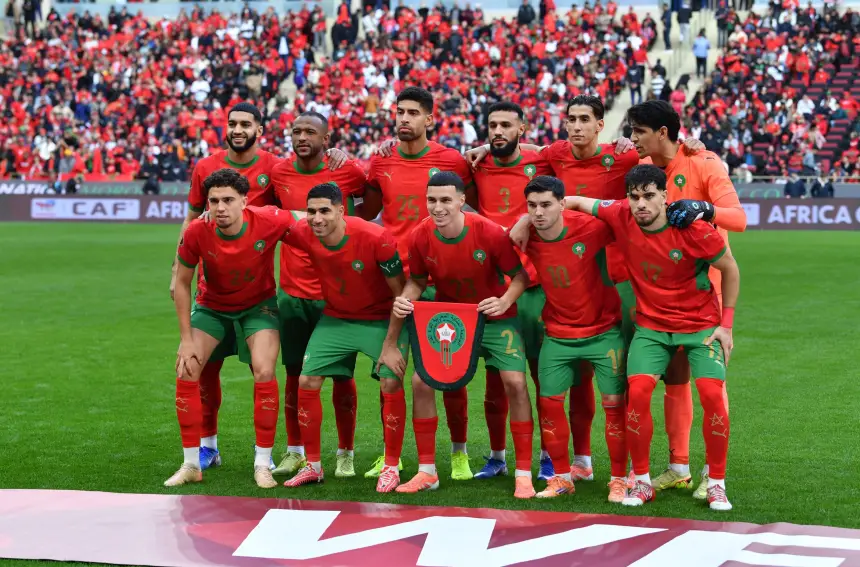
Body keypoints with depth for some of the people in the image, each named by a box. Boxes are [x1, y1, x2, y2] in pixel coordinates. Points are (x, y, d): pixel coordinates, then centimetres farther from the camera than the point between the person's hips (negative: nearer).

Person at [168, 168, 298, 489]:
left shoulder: (270, 222, -30)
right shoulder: (197, 232, -25)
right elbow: (182, 284, -10)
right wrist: (186, 339, -11)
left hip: (259, 305, -1)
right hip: (212, 305, 2)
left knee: (264, 371, -20)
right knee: (186, 372, -11)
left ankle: (262, 463, -6)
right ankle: (191, 465, 3)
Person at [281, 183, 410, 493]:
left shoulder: (376, 238, -30)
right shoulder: (303, 235, -18)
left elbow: (400, 293, -20)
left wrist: (392, 344, -20)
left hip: (381, 319, -4)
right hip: (335, 318, 4)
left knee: (391, 383, -17)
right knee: (307, 381, -3)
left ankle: (391, 467, -1)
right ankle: (312, 465, 11)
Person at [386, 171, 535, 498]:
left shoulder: (490, 233, -25)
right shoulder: (420, 237, -17)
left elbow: (520, 275, -13)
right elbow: (417, 280, 0)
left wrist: (505, 301, -32)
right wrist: (405, 300, -21)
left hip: (494, 318, -3)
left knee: (515, 382, -15)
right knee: (421, 381, -6)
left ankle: (524, 474, -4)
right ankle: (427, 472, 8)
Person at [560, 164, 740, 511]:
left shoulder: (693, 230, -20)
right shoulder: (620, 217, -12)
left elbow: (730, 270, -5)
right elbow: (576, 202, 3)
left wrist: (726, 324, -4)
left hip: (702, 324, -2)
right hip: (652, 324, 2)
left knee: (712, 393, -17)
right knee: (638, 390, -17)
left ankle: (716, 483, 0)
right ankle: (641, 482, -1)